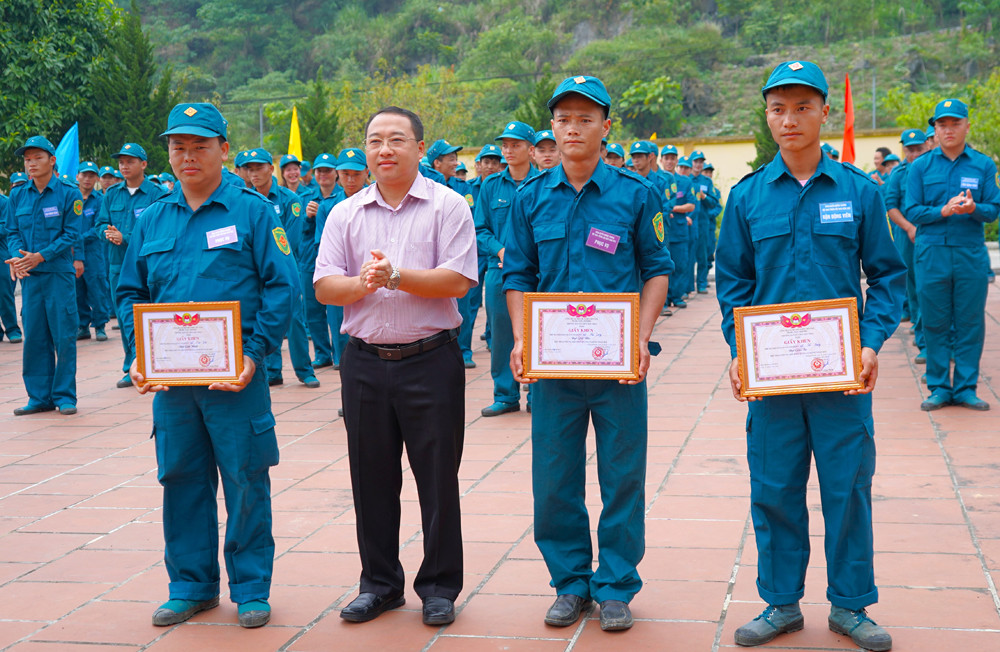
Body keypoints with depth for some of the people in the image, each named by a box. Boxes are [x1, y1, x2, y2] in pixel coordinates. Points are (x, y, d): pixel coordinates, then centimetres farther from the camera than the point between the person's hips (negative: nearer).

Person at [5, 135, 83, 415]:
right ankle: (40, 397, 15)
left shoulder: (68, 194, -4)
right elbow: (12, 232, 10)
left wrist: (40, 256, -18)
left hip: (59, 273, -4)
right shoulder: (18, 195, 8)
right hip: (29, 276, 4)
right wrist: (16, 257, -11)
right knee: (34, 337, 7)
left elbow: (71, 235, -7)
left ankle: (65, 396, 10)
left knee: (64, 336, 0)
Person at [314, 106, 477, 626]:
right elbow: (324, 287, 3)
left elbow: (458, 281, -10)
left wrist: (396, 277, -18)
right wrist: (360, 284, -17)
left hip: (431, 359, -3)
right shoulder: (345, 214, 10)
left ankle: (439, 587, 16)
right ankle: (379, 583, 24)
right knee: (371, 477, 10)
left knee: (438, 476, 3)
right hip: (365, 362, 4)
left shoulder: (448, 206, 0)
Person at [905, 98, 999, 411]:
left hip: (971, 253, 1)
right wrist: (945, 211, -15)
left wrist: (973, 208, -19)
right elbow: (912, 211, 1)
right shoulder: (921, 166, 5)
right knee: (935, 323, 3)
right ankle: (939, 388, 12)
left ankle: (966, 388, 13)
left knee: (970, 323, 3)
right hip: (931, 253, 0)